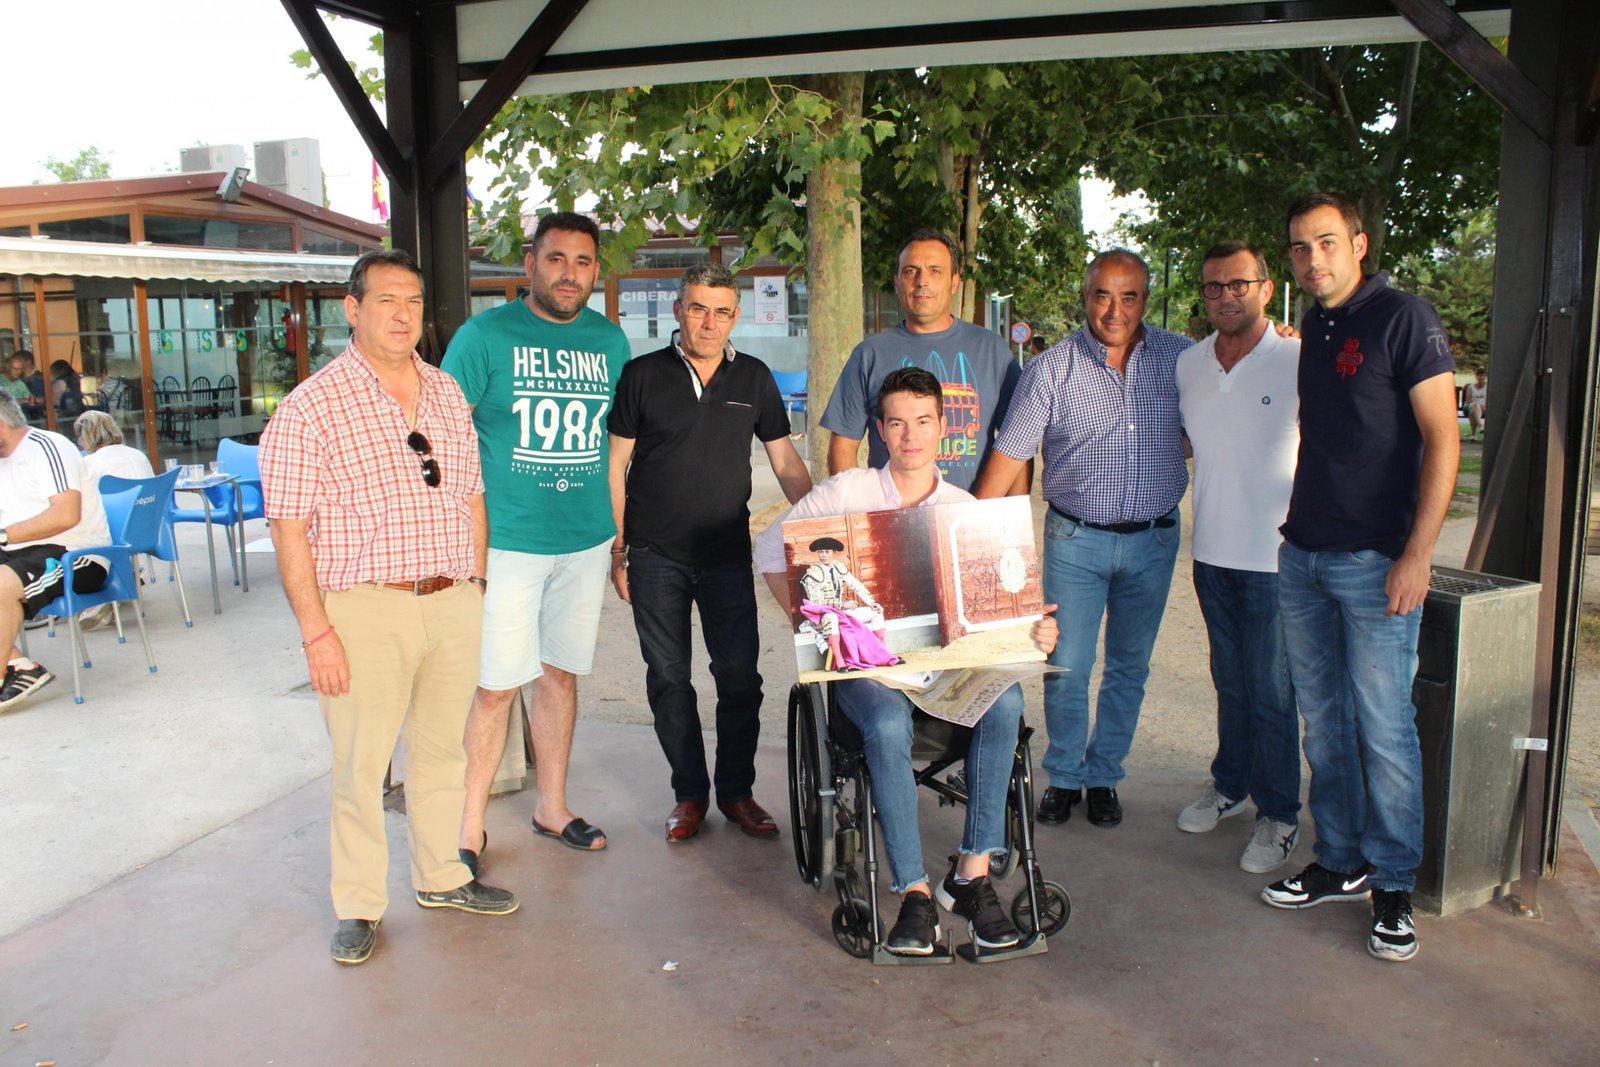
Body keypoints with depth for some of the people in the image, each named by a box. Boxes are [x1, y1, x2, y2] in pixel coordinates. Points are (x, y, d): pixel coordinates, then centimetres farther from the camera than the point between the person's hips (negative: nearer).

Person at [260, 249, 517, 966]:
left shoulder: (446, 393, 10)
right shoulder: (312, 407, -8)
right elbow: (289, 529, -10)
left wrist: (474, 590, 13)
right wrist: (316, 632, -14)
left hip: (453, 604, 5)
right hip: (365, 611, -5)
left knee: (441, 750, 16)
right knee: (360, 765, 4)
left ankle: (440, 876, 33)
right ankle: (359, 905, 21)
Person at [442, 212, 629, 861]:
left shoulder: (610, 340, 8)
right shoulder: (485, 334, -5)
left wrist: (625, 528, 12)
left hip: (587, 540, 4)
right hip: (505, 540, -4)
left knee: (560, 673, 15)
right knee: (497, 685, -1)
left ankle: (551, 806, 29)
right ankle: (469, 824, 14)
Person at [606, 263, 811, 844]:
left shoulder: (754, 378, 5)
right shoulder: (642, 375, 0)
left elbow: (786, 460, 10)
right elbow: (615, 465, 2)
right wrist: (616, 548, -2)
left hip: (728, 555, 1)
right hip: (656, 556, -1)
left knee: (740, 677, 1)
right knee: (668, 680, 7)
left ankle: (736, 791, 18)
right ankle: (689, 793, 21)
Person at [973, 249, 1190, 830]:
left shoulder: (1179, 357, 0)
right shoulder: (1052, 369, -8)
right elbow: (1009, 453, -7)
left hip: (1153, 539, 2)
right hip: (1076, 539, -2)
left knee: (1129, 667, 13)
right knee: (1066, 667, 2)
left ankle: (1104, 776, 30)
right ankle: (1063, 777, 23)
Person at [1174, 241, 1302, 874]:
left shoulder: (1298, 361, -11)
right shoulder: (1187, 364, 7)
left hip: (1274, 554, -5)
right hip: (1211, 549, 5)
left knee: (1271, 689, 2)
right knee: (1230, 680, 19)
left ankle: (1278, 814, 17)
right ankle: (1229, 784, 35)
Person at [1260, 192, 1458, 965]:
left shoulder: (1403, 318, -7)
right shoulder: (1311, 328, 13)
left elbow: (1442, 438, -11)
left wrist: (1416, 554, -16)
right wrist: (1296, 530, 12)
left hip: (1376, 560, -7)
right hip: (1301, 554, 7)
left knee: (1384, 727, -2)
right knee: (1322, 720, 12)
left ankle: (1393, 884, 13)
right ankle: (1339, 863, 25)